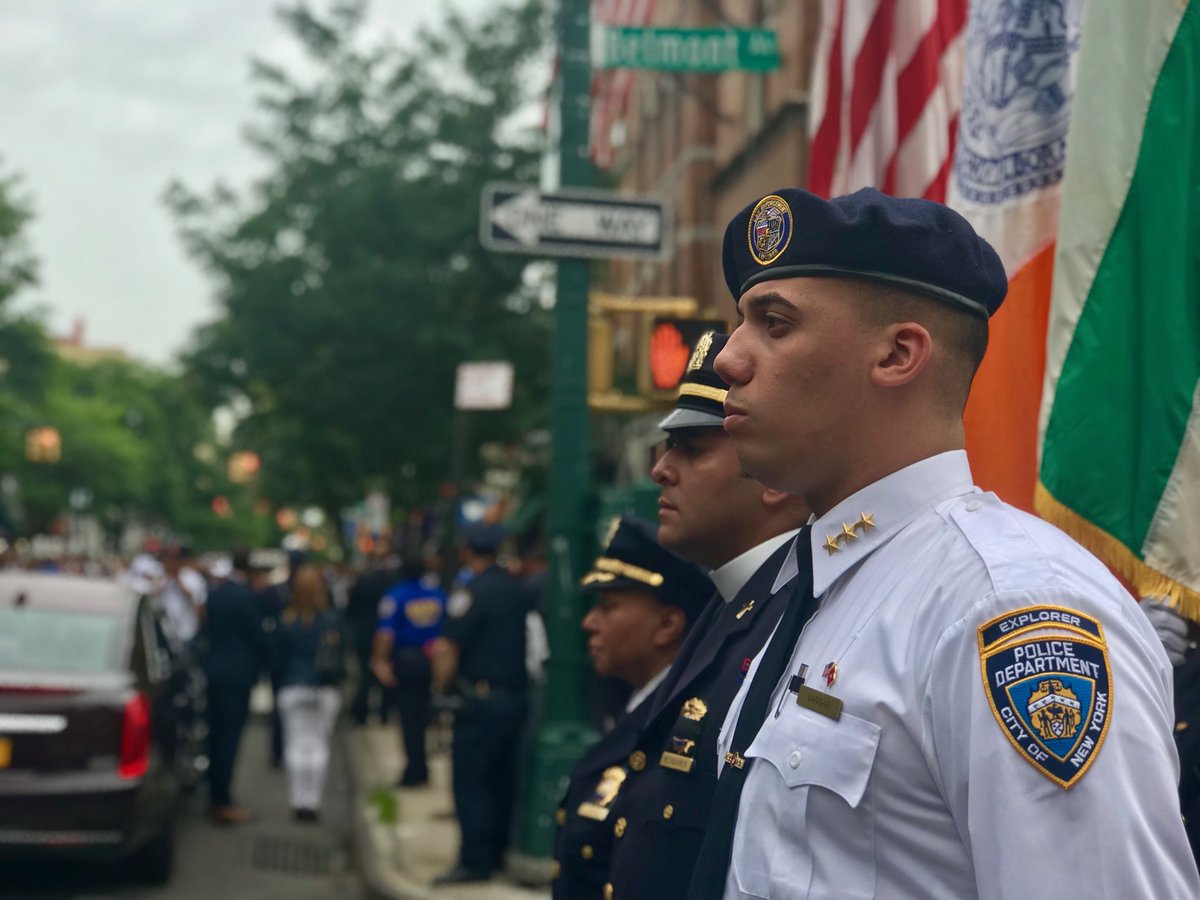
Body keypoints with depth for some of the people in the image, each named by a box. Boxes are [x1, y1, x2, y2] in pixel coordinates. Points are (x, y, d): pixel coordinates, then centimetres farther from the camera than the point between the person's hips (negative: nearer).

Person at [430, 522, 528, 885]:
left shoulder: (471, 592, -14)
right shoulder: (515, 589, 9)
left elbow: (449, 649, -17)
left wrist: (440, 682, -1)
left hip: (481, 700, -8)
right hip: (515, 695, 8)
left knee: (469, 781, -3)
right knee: (501, 779, 15)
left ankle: (475, 860, -4)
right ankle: (497, 851, 22)